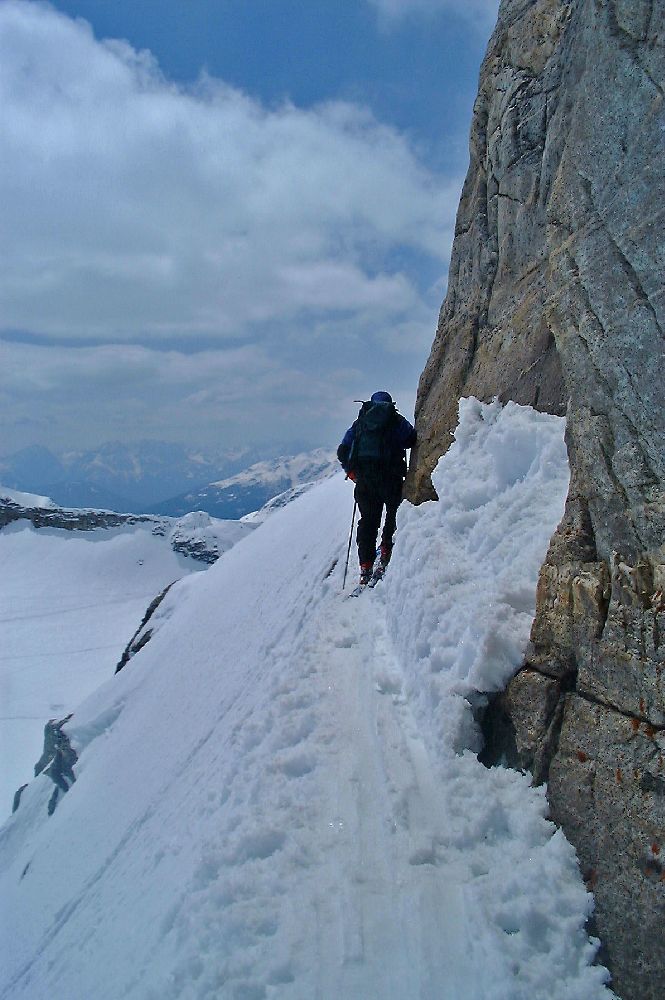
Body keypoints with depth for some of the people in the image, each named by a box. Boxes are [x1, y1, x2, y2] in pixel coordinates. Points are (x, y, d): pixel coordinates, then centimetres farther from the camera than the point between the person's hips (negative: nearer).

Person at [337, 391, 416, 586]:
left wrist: (350, 471, 25)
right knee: (394, 515, 13)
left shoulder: (359, 423, 17)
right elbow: (413, 440, -1)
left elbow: (342, 451, 13)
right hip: (390, 475, -3)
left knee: (368, 520, 9)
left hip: (364, 476, 3)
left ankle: (366, 568, 3)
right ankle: (386, 558, 1)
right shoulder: (397, 420, 8)